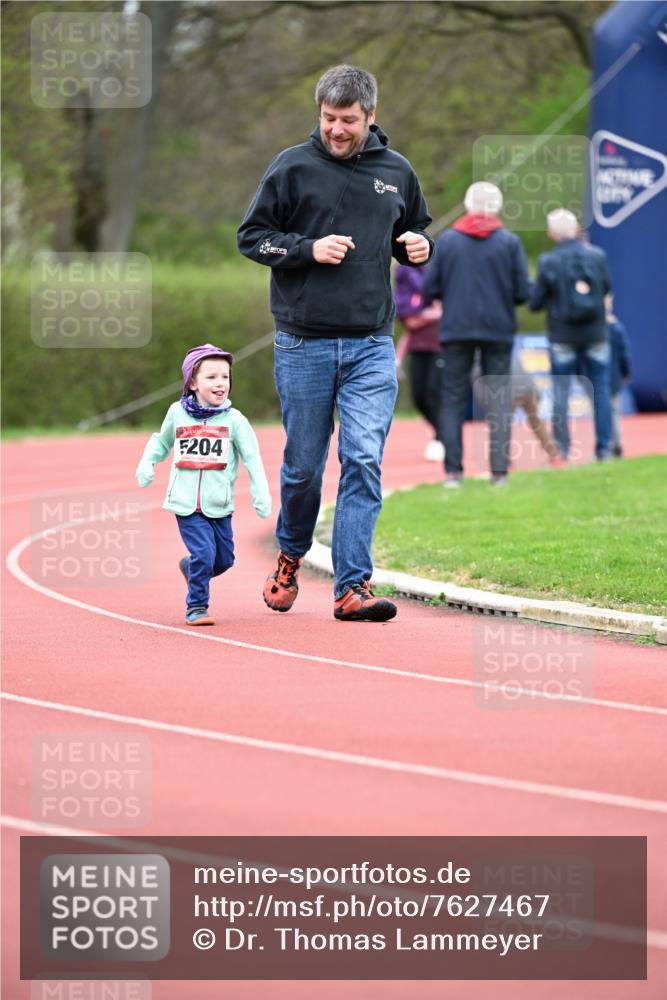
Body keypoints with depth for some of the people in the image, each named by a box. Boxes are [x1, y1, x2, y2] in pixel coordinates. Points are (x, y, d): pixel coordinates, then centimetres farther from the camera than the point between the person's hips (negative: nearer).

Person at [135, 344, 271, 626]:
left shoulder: (234, 419, -2)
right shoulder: (177, 413, 2)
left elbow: (252, 458, -1)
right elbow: (161, 442, 19)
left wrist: (261, 495, -8)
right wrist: (146, 463, 4)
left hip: (219, 505, 2)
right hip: (186, 503, -2)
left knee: (224, 559, 8)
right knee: (203, 553, -15)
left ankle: (190, 567, 39)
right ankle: (196, 607, 2)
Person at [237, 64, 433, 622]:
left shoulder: (397, 172, 8)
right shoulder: (293, 167, -1)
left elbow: (415, 232, 24)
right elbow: (252, 236, 2)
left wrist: (418, 246, 0)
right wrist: (308, 249, -14)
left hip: (372, 345, 1)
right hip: (303, 345, -1)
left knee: (364, 462, -10)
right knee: (304, 465, 7)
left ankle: (353, 587, -10)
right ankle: (290, 556, 34)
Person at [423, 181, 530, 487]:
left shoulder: (446, 240, 0)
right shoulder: (509, 242, -2)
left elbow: (429, 289, -2)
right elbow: (523, 292, -5)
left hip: (456, 328, 0)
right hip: (498, 329, 0)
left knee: (452, 399, 6)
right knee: (498, 401, 5)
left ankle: (453, 470, -1)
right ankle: (499, 470, 0)